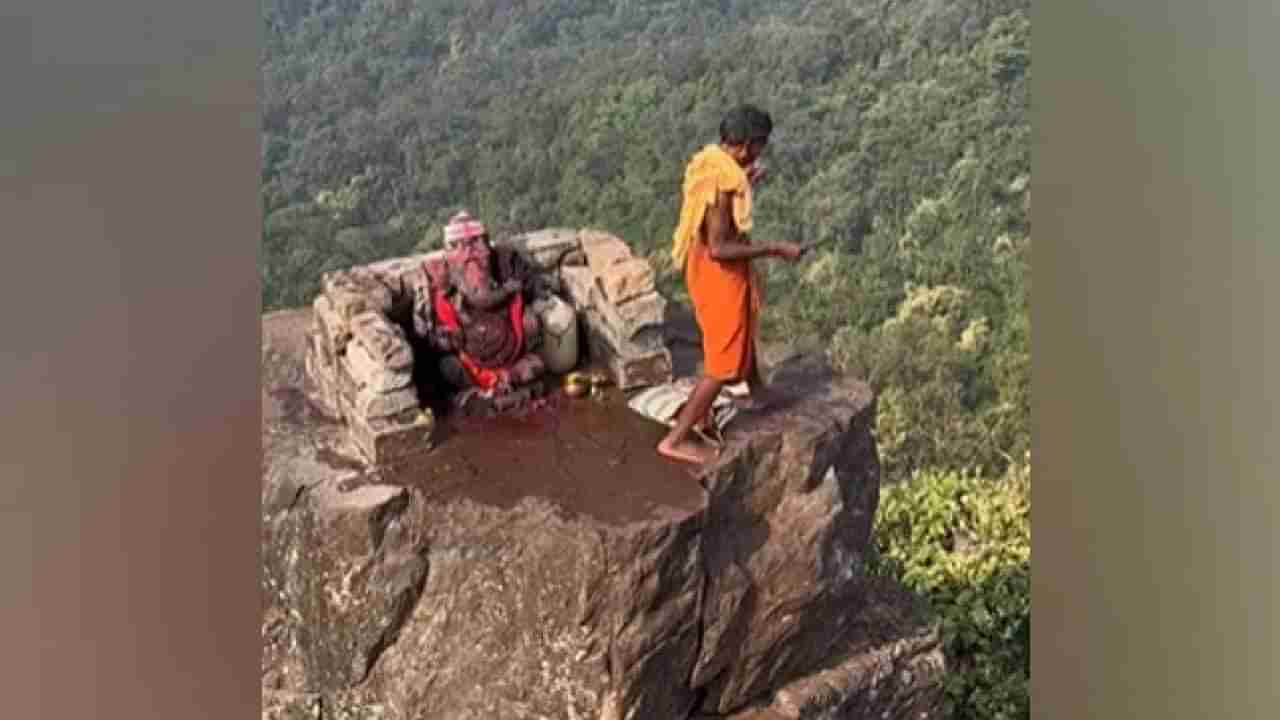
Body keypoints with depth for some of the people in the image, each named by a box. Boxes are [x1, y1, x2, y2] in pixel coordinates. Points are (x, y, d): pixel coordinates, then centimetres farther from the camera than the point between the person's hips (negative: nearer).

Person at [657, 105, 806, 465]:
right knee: (723, 364, 2)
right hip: (721, 275, -10)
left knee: (742, 329, 33)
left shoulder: (706, 160, 0)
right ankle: (676, 439, 9)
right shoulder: (722, 181, -29)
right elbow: (719, 248, -30)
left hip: (704, 269, 10)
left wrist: (743, 185, 19)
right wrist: (775, 249, -24)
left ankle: (758, 391, 58)